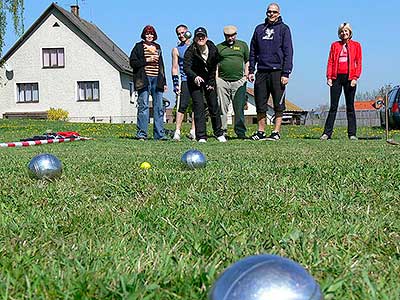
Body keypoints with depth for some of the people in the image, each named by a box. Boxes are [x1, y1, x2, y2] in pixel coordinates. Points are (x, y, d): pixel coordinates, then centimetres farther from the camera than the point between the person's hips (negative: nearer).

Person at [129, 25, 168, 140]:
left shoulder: (157, 47, 20)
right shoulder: (139, 46, 6)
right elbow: (132, 62, -2)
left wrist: (164, 82, 16)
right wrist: (147, 60, -11)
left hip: (157, 79, 5)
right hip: (144, 79, -5)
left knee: (159, 107, 2)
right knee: (143, 106, -7)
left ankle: (159, 133, 6)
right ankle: (141, 133, -3)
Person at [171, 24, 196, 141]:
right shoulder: (176, 50, 8)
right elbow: (174, 68, 4)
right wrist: (175, 83, -6)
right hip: (185, 81, -3)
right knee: (182, 105, -12)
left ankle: (193, 132, 9)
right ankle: (177, 131, -11)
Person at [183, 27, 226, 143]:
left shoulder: (213, 49, -9)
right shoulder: (191, 51, -19)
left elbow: (214, 67, 3)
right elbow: (186, 67, -31)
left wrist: (211, 83, 1)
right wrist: (195, 77, -49)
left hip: (209, 80, 3)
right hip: (195, 80, -3)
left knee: (214, 106, 5)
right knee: (199, 107, -10)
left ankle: (219, 133, 20)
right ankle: (201, 136, -5)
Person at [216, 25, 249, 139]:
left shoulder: (243, 45, 14)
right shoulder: (219, 47, 12)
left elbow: (247, 62, 15)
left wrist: (246, 75, 2)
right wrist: (216, 78, 1)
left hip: (239, 81, 0)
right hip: (222, 81, 0)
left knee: (239, 108, 0)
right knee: (222, 108, 0)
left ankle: (240, 132, 6)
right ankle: (222, 131, 6)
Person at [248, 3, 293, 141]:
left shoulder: (283, 29, 3)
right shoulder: (259, 29, 15)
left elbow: (288, 52, -2)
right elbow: (253, 51, 16)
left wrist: (286, 73, -11)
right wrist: (251, 70, 7)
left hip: (277, 72, -4)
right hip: (261, 72, 4)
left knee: (278, 105, 1)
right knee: (260, 105, 5)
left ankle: (276, 132, 6)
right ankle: (260, 132, 12)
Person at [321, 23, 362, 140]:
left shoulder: (356, 45, 10)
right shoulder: (335, 45, 14)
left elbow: (358, 63, 3)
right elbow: (330, 62, 8)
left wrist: (355, 77, -9)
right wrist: (329, 77, -3)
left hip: (349, 78, -1)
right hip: (336, 77, 1)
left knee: (350, 107, 3)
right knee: (333, 106, 0)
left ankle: (352, 133, 6)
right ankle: (327, 132, 1)